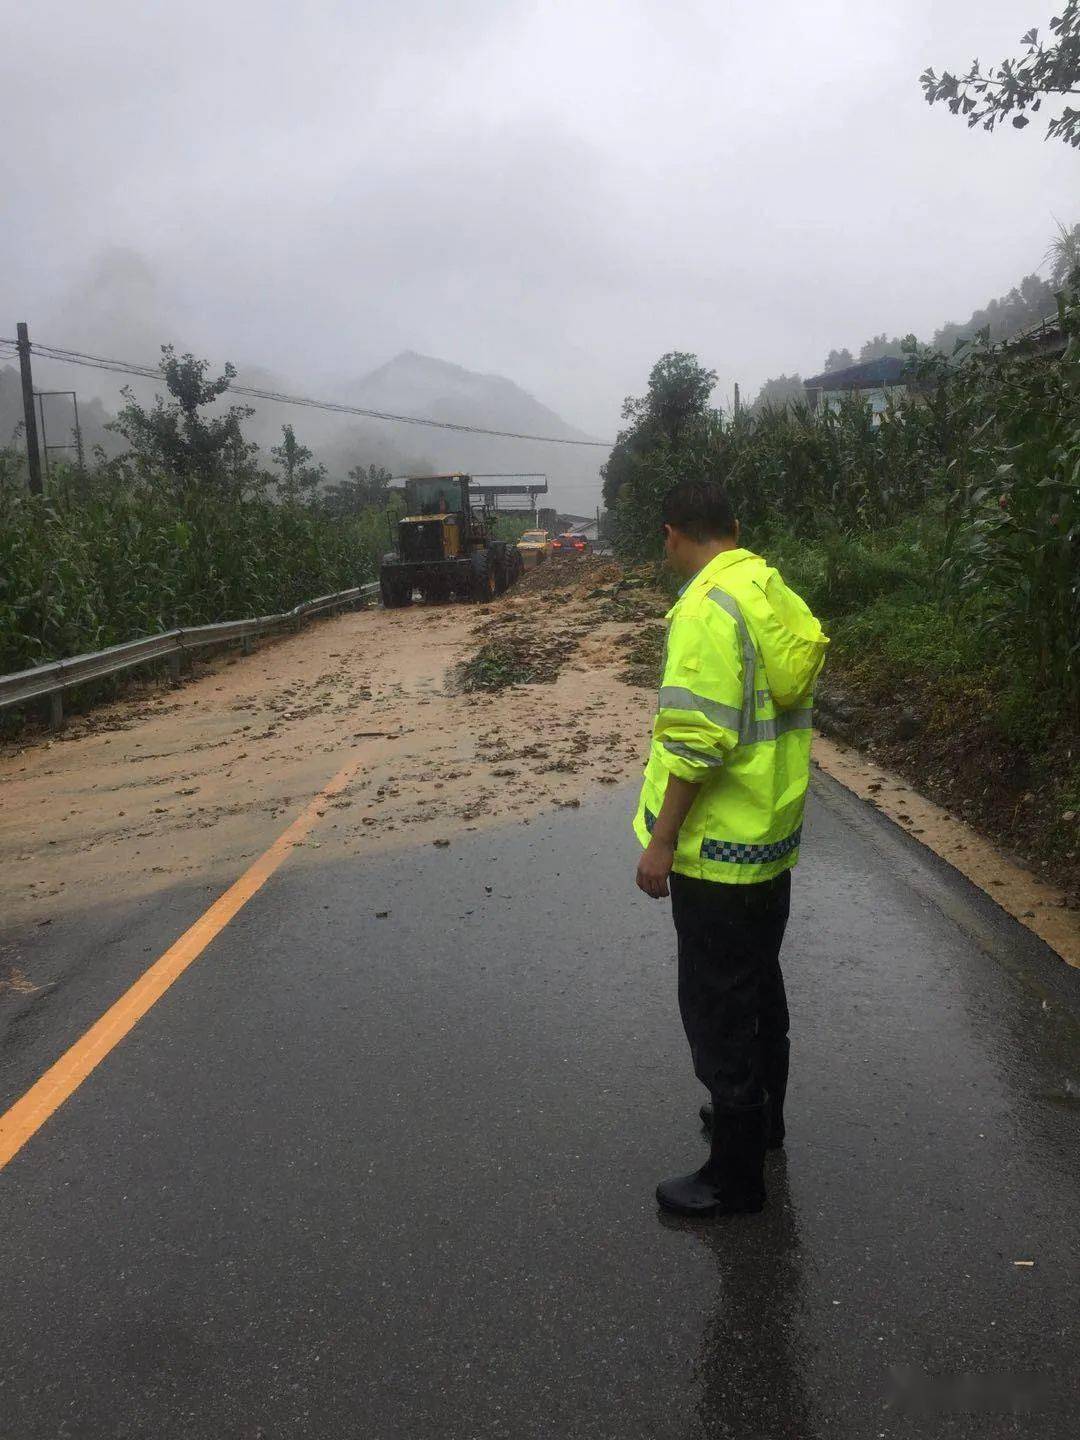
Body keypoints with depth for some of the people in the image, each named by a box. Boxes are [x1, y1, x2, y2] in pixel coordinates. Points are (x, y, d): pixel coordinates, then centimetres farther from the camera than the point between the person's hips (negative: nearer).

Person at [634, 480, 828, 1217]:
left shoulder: (708, 608, -22)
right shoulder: (778, 596, 6)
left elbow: (697, 741, -26)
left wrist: (661, 839, -18)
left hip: (717, 851, -9)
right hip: (774, 838, 9)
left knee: (717, 1008, 3)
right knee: (760, 983, 24)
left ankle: (736, 1175, 17)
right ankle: (762, 1113, 43)